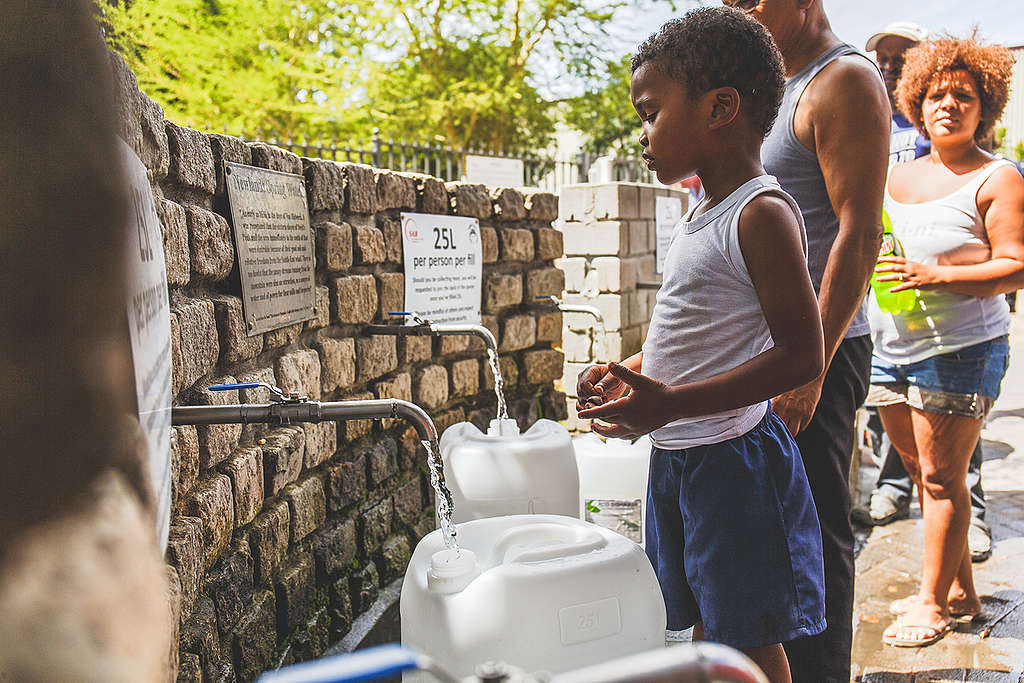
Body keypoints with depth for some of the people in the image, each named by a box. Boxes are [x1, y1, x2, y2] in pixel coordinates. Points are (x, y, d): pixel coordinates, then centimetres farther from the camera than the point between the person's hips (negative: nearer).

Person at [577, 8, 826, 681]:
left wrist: (672, 403, -27)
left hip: (732, 460, -9)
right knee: (704, 626, 20)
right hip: (675, 457, 9)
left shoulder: (763, 215, -17)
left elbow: (801, 356, -22)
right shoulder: (700, 219, 11)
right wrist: (629, 371, 7)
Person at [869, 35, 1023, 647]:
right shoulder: (899, 177, 15)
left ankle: (934, 602, 12)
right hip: (892, 345, 7)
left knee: (942, 477, -1)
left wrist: (936, 276, -23)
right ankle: (960, 589, 26)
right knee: (923, 471, 12)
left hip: (960, 349, -6)